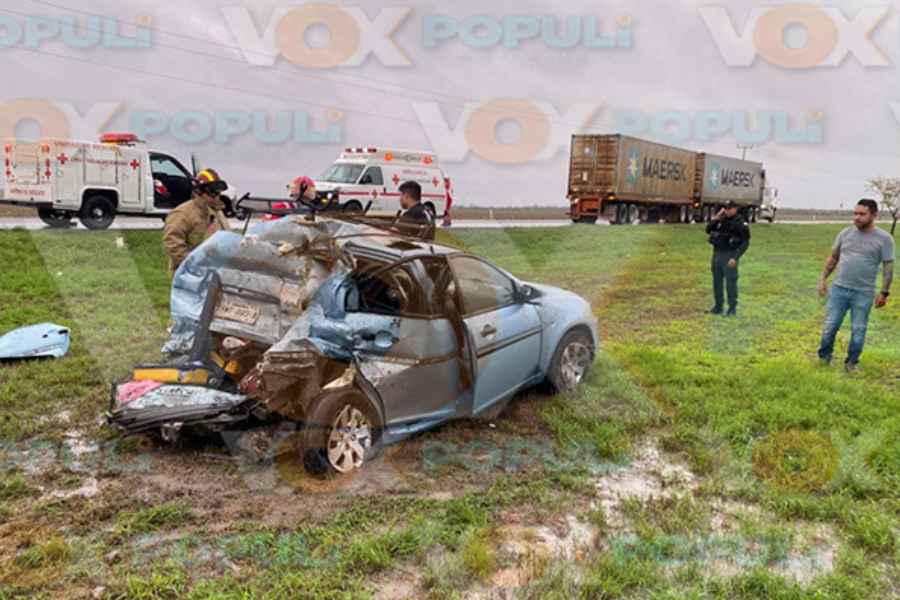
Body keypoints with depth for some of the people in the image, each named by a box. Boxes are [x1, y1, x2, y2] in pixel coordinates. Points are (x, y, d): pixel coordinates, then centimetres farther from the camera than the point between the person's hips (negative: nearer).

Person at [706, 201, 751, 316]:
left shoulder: (740, 223, -11)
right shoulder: (721, 220, 7)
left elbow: (745, 242, -13)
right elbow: (708, 230, 5)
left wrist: (736, 258, -20)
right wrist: (716, 218, -8)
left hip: (730, 256, -6)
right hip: (717, 254, 6)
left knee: (730, 282, -4)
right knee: (717, 281, 10)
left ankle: (732, 308, 5)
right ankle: (718, 306, 20)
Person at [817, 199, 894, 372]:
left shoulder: (884, 238, -5)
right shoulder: (845, 233, 4)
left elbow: (888, 267, -4)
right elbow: (833, 258, 13)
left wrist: (884, 293, -6)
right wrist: (823, 279, 9)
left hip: (863, 293, -2)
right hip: (839, 288, 2)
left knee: (858, 330, 6)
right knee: (830, 326, 5)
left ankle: (852, 362, 21)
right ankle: (824, 357, 22)